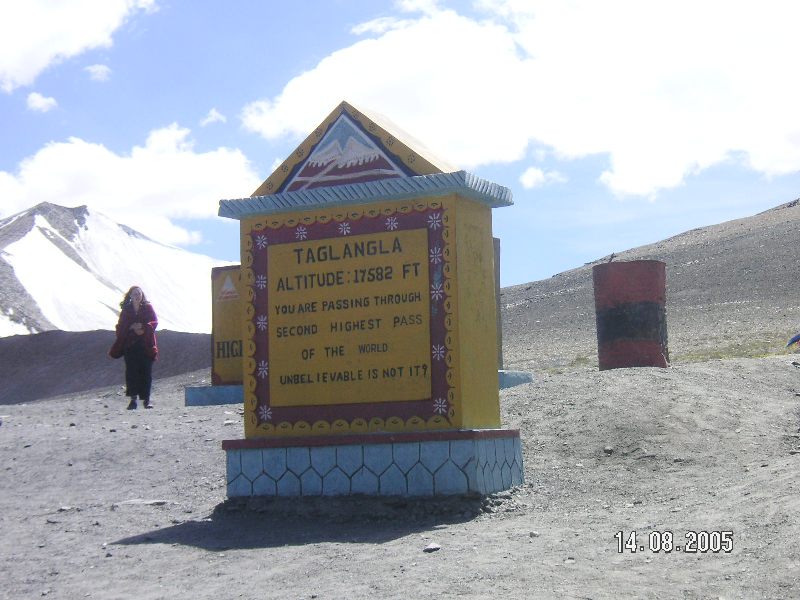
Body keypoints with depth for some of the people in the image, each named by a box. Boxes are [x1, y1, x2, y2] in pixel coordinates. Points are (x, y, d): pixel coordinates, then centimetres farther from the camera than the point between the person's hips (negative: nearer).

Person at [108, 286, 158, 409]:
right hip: (130, 345, 0)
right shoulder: (126, 310, 8)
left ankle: (146, 399, 6)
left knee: (146, 371, -2)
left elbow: (154, 322, 0)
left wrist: (143, 328, -16)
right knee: (131, 371, -8)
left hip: (146, 344, 0)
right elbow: (121, 327, 5)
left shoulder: (148, 308, 7)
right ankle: (133, 399, -6)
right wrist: (131, 328, -12)